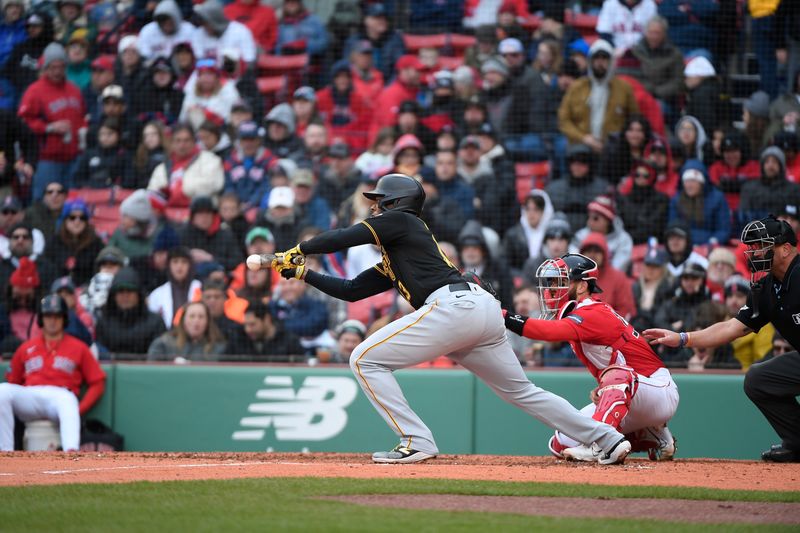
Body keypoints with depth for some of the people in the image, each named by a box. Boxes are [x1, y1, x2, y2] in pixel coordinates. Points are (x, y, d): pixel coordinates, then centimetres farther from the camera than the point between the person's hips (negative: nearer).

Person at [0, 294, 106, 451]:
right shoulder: (26, 348, 24)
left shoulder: (78, 348, 16)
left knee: (67, 402, -41)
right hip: (30, 398, 3)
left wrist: (79, 409, -6)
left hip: (61, 396, -3)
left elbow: (97, 383, 10)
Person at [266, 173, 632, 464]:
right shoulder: (390, 264, 34)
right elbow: (351, 291, 36)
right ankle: (608, 440, 12)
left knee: (365, 359, -4)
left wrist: (299, 250, 13)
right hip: (485, 310, 10)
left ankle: (417, 442, -10)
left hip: (454, 306, -10)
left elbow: (347, 237, 1)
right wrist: (302, 273, 33)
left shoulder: (401, 221, 11)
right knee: (521, 391, 15)